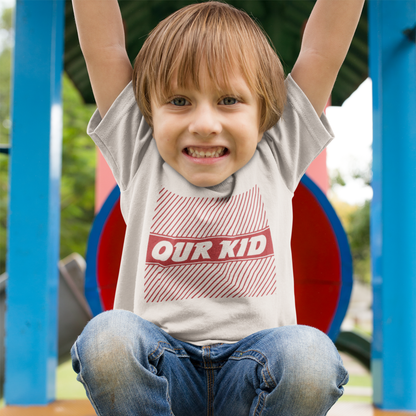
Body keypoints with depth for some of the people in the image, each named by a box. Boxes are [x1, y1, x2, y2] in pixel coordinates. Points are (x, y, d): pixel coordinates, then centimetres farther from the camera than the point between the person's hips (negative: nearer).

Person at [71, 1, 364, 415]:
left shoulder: (275, 163, 8)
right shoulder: (141, 164, 7)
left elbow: (324, 48, 3)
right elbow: (103, 45, 2)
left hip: (254, 369, 0)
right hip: (161, 369, 0)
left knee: (309, 352, -31)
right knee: (107, 336, -31)